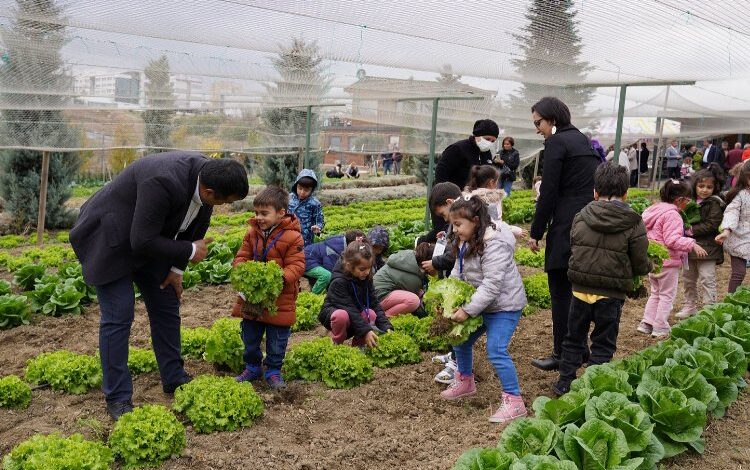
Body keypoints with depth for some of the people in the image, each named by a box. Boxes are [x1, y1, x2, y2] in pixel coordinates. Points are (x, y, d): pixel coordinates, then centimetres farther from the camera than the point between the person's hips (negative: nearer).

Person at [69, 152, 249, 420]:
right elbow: (142, 241, -33)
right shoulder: (164, 182, -39)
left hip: (147, 239, 8)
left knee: (166, 306, 10)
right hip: (110, 241, -8)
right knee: (118, 317, -8)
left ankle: (174, 379, 24)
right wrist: (190, 252, -23)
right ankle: (117, 399, 4)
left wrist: (177, 268, 1)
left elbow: (195, 224, 2)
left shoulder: (206, 176, -14)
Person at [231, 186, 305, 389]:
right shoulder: (252, 233, 2)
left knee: (277, 340, 8)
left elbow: (296, 266, -16)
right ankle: (252, 367, 34)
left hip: (279, 300, -5)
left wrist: (280, 277, -33)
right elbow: (242, 256, 7)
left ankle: (273, 371, 24)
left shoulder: (292, 237, -15)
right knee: (250, 336, 17)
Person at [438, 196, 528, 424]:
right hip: (479, 305, 10)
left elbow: (492, 285, -29)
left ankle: (514, 401, -6)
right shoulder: (465, 242, 4)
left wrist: (468, 310, -28)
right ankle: (465, 381, 41)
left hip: (503, 306, -10)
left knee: (496, 351, -17)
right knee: (461, 340, 18)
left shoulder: (494, 245, -27)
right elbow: (457, 273, 9)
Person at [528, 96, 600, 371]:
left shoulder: (556, 142, -8)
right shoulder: (583, 140, 18)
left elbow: (548, 193, -13)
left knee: (561, 291, -1)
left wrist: (536, 232, -7)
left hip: (568, 227, -9)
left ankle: (561, 354, 5)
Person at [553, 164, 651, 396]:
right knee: (603, 344, 11)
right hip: (611, 294, -3)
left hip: (580, 289, 3)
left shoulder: (581, 217, 0)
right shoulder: (633, 223, -9)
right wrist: (649, 267, 16)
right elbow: (640, 264, -7)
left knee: (574, 337, 18)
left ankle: (565, 383, 25)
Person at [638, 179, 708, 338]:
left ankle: (647, 323, 20)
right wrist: (692, 244, -26)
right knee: (667, 295, 4)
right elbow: (672, 240, -27)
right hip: (667, 262, -9)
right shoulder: (672, 215, -20)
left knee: (655, 293, 20)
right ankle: (660, 328, 8)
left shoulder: (656, 210, 9)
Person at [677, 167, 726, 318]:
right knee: (688, 278, 16)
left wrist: (692, 230, -18)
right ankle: (690, 306, 30)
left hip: (707, 248, -7)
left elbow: (711, 225, -18)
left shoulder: (714, 204, -10)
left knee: (707, 280, -5)